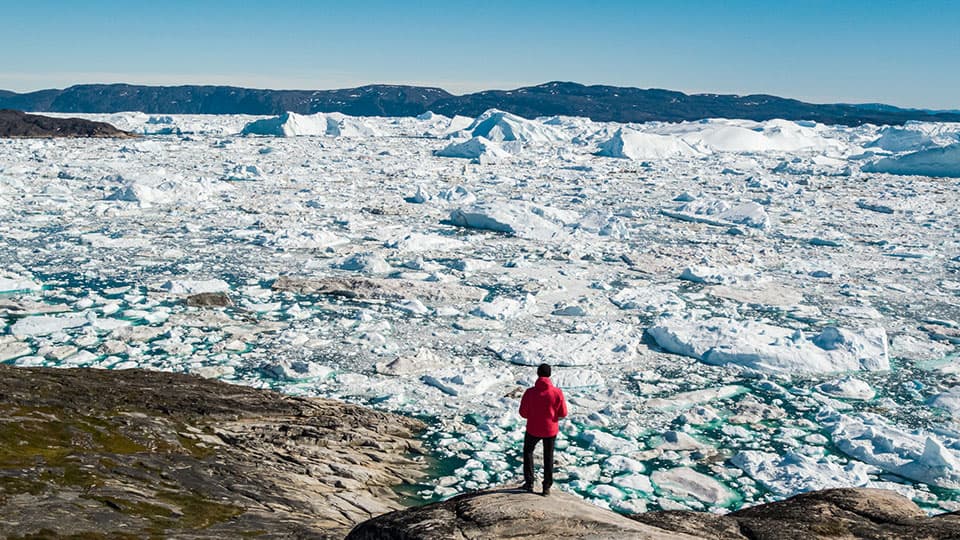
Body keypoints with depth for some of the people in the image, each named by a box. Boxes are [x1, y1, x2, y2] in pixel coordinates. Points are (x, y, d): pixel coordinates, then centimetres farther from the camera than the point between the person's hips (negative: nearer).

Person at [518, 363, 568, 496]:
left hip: (533, 429, 0)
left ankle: (529, 483, 24)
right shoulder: (557, 392, -17)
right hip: (551, 430, 0)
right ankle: (547, 487, 23)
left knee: (528, 452, 25)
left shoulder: (530, 392, -18)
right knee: (548, 457, 18)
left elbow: (523, 413, -10)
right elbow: (563, 413, -9)